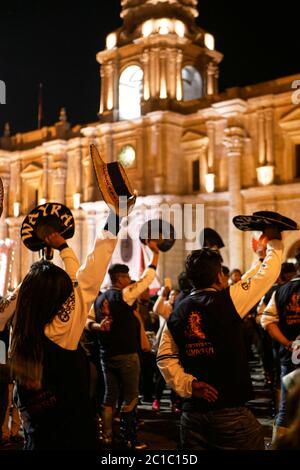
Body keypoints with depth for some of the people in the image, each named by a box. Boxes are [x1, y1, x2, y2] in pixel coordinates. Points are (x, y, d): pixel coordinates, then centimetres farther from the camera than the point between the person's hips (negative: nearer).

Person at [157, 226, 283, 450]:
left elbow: (165, 357, 3)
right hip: (230, 412, -5)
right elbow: (268, 272, 1)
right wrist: (275, 242, 16)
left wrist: (187, 384, 0)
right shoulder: (228, 301, -9)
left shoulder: (177, 314, 4)